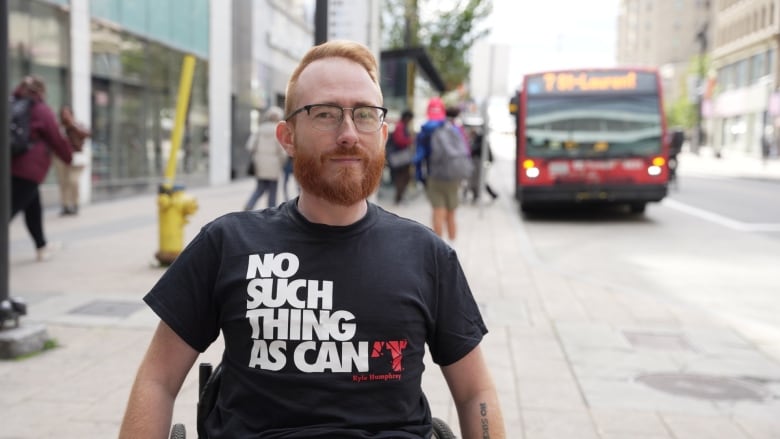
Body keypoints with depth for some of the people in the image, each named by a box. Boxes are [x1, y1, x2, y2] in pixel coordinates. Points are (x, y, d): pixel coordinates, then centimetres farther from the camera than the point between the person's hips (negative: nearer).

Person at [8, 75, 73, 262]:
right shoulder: (42, 110, -4)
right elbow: (57, 140, 2)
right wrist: (69, 156, 16)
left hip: (11, 166, 7)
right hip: (29, 168, -7)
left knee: (33, 207, 20)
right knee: (11, 208, -9)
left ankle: (42, 247, 30)